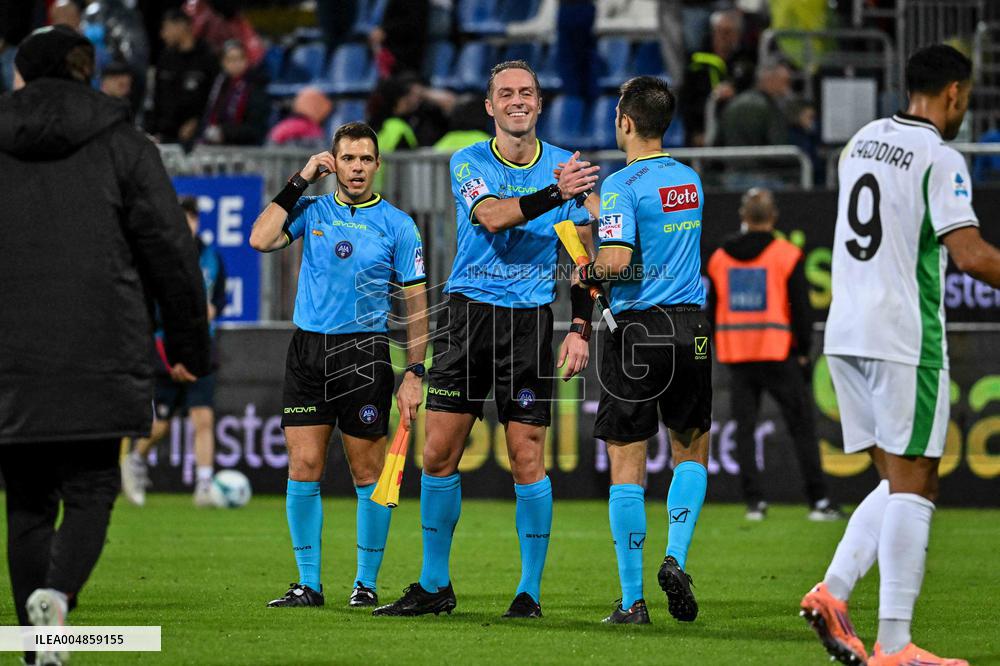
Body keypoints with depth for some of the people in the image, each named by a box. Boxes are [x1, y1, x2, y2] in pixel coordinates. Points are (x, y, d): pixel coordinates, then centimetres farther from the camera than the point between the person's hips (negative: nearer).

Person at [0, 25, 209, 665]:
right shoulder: (123, 145, 5)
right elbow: (170, 249, 0)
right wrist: (188, 343, 8)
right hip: (98, 358, -1)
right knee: (90, 492, 6)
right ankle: (57, 591, -22)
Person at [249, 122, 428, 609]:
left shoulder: (396, 225, 2)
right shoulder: (312, 211, 9)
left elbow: (416, 302, 2)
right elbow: (260, 239, -7)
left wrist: (414, 375, -5)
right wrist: (300, 181, -4)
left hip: (364, 353, -2)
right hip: (307, 350, 2)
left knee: (367, 472, 0)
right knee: (303, 468, -2)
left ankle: (367, 583, 10)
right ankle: (308, 584, 4)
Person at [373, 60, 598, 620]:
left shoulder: (565, 166, 5)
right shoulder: (468, 163, 3)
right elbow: (492, 217, -17)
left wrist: (581, 330, -2)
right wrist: (554, 194, -29)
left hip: (530, 320, -1)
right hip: (468, 314, 1)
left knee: (527, 455, -5)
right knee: (440, 451, 1)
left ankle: (531, 590, 4)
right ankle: (435, 585, 13)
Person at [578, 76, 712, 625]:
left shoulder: (622, 185, -10)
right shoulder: (690, 180, 11)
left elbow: (617, 260, -22)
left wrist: (588, 272, -1)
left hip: (636, 329, -5)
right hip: (691, 326, 5)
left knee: (626, 465, 1)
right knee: (690, 452, 20)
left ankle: (632, 599, 1)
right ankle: (676, 557, -1)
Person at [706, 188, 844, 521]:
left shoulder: (720, 257, 7)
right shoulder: (786, 255, -5)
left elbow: (713, 311, 12)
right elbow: (801, 307, -5)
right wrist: (803, 352, 4)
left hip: (738, 356, 3)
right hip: (778, 354, -3)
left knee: (744, 428, 8)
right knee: (802, 427, 0)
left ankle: (754, 500, 2)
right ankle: (818, 500, -4)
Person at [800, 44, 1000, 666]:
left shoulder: (863, 141, 13)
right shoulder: (940, 159, -11)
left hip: (846, 336, 8)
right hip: (905, 340, -8)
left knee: (899, 482, 14)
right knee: (913, 487, -4)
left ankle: (833, 591, -3)